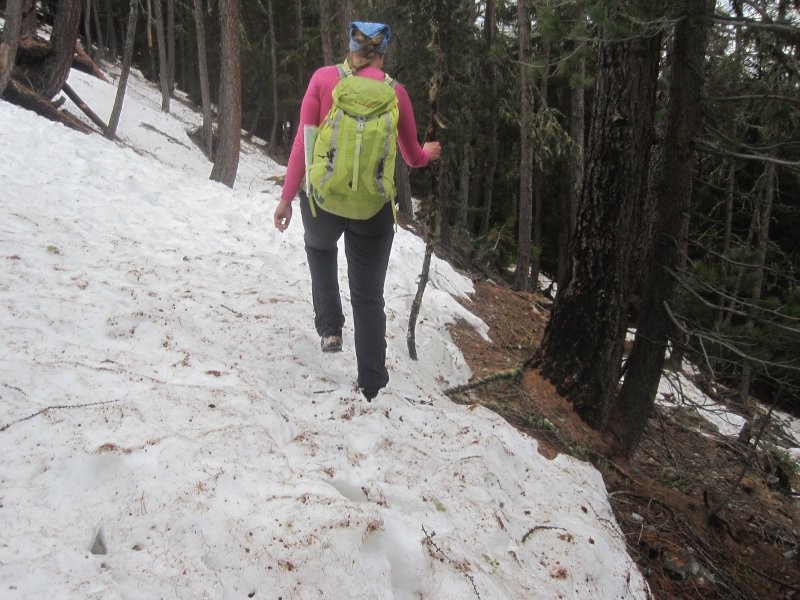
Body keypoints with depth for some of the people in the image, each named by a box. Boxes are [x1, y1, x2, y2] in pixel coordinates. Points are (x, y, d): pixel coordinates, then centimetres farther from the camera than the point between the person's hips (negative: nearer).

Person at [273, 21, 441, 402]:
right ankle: (371, 388, 14)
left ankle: (329, 326, 23)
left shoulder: (323, 78, -2)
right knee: (369, 298, 11)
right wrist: (429, 153, 35)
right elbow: (413, 158, 13)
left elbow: (303, 142, -6)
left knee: (319, 247, 35)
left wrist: (287, 197, 0)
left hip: (323, 196, 0)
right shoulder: (395, 92, 2)